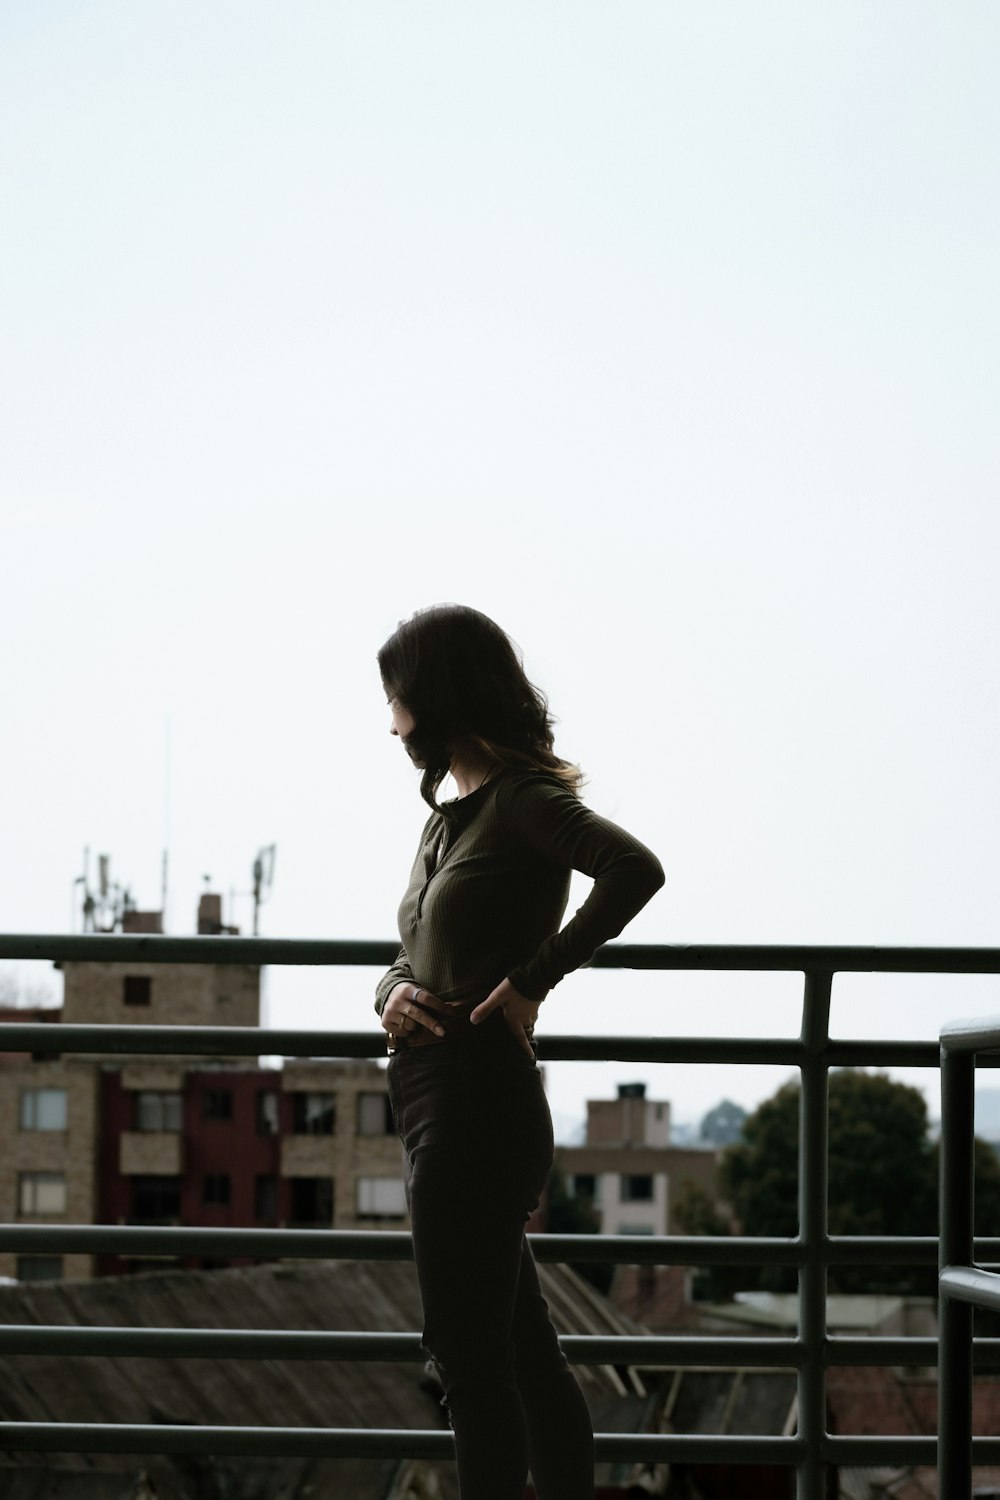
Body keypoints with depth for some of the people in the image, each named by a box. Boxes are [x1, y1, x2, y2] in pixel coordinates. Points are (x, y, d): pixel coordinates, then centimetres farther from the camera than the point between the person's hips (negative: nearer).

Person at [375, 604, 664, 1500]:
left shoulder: (522, 797, -10)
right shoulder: (450, 814, 17)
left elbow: (636, 868, -27)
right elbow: (413, 954, 23)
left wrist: (533, 979, -23)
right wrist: (392, 993, 0)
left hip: (476, 1094, -10)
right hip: (433, 1092, 10)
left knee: (469, 1356, -6)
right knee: (522, 1349, 14)